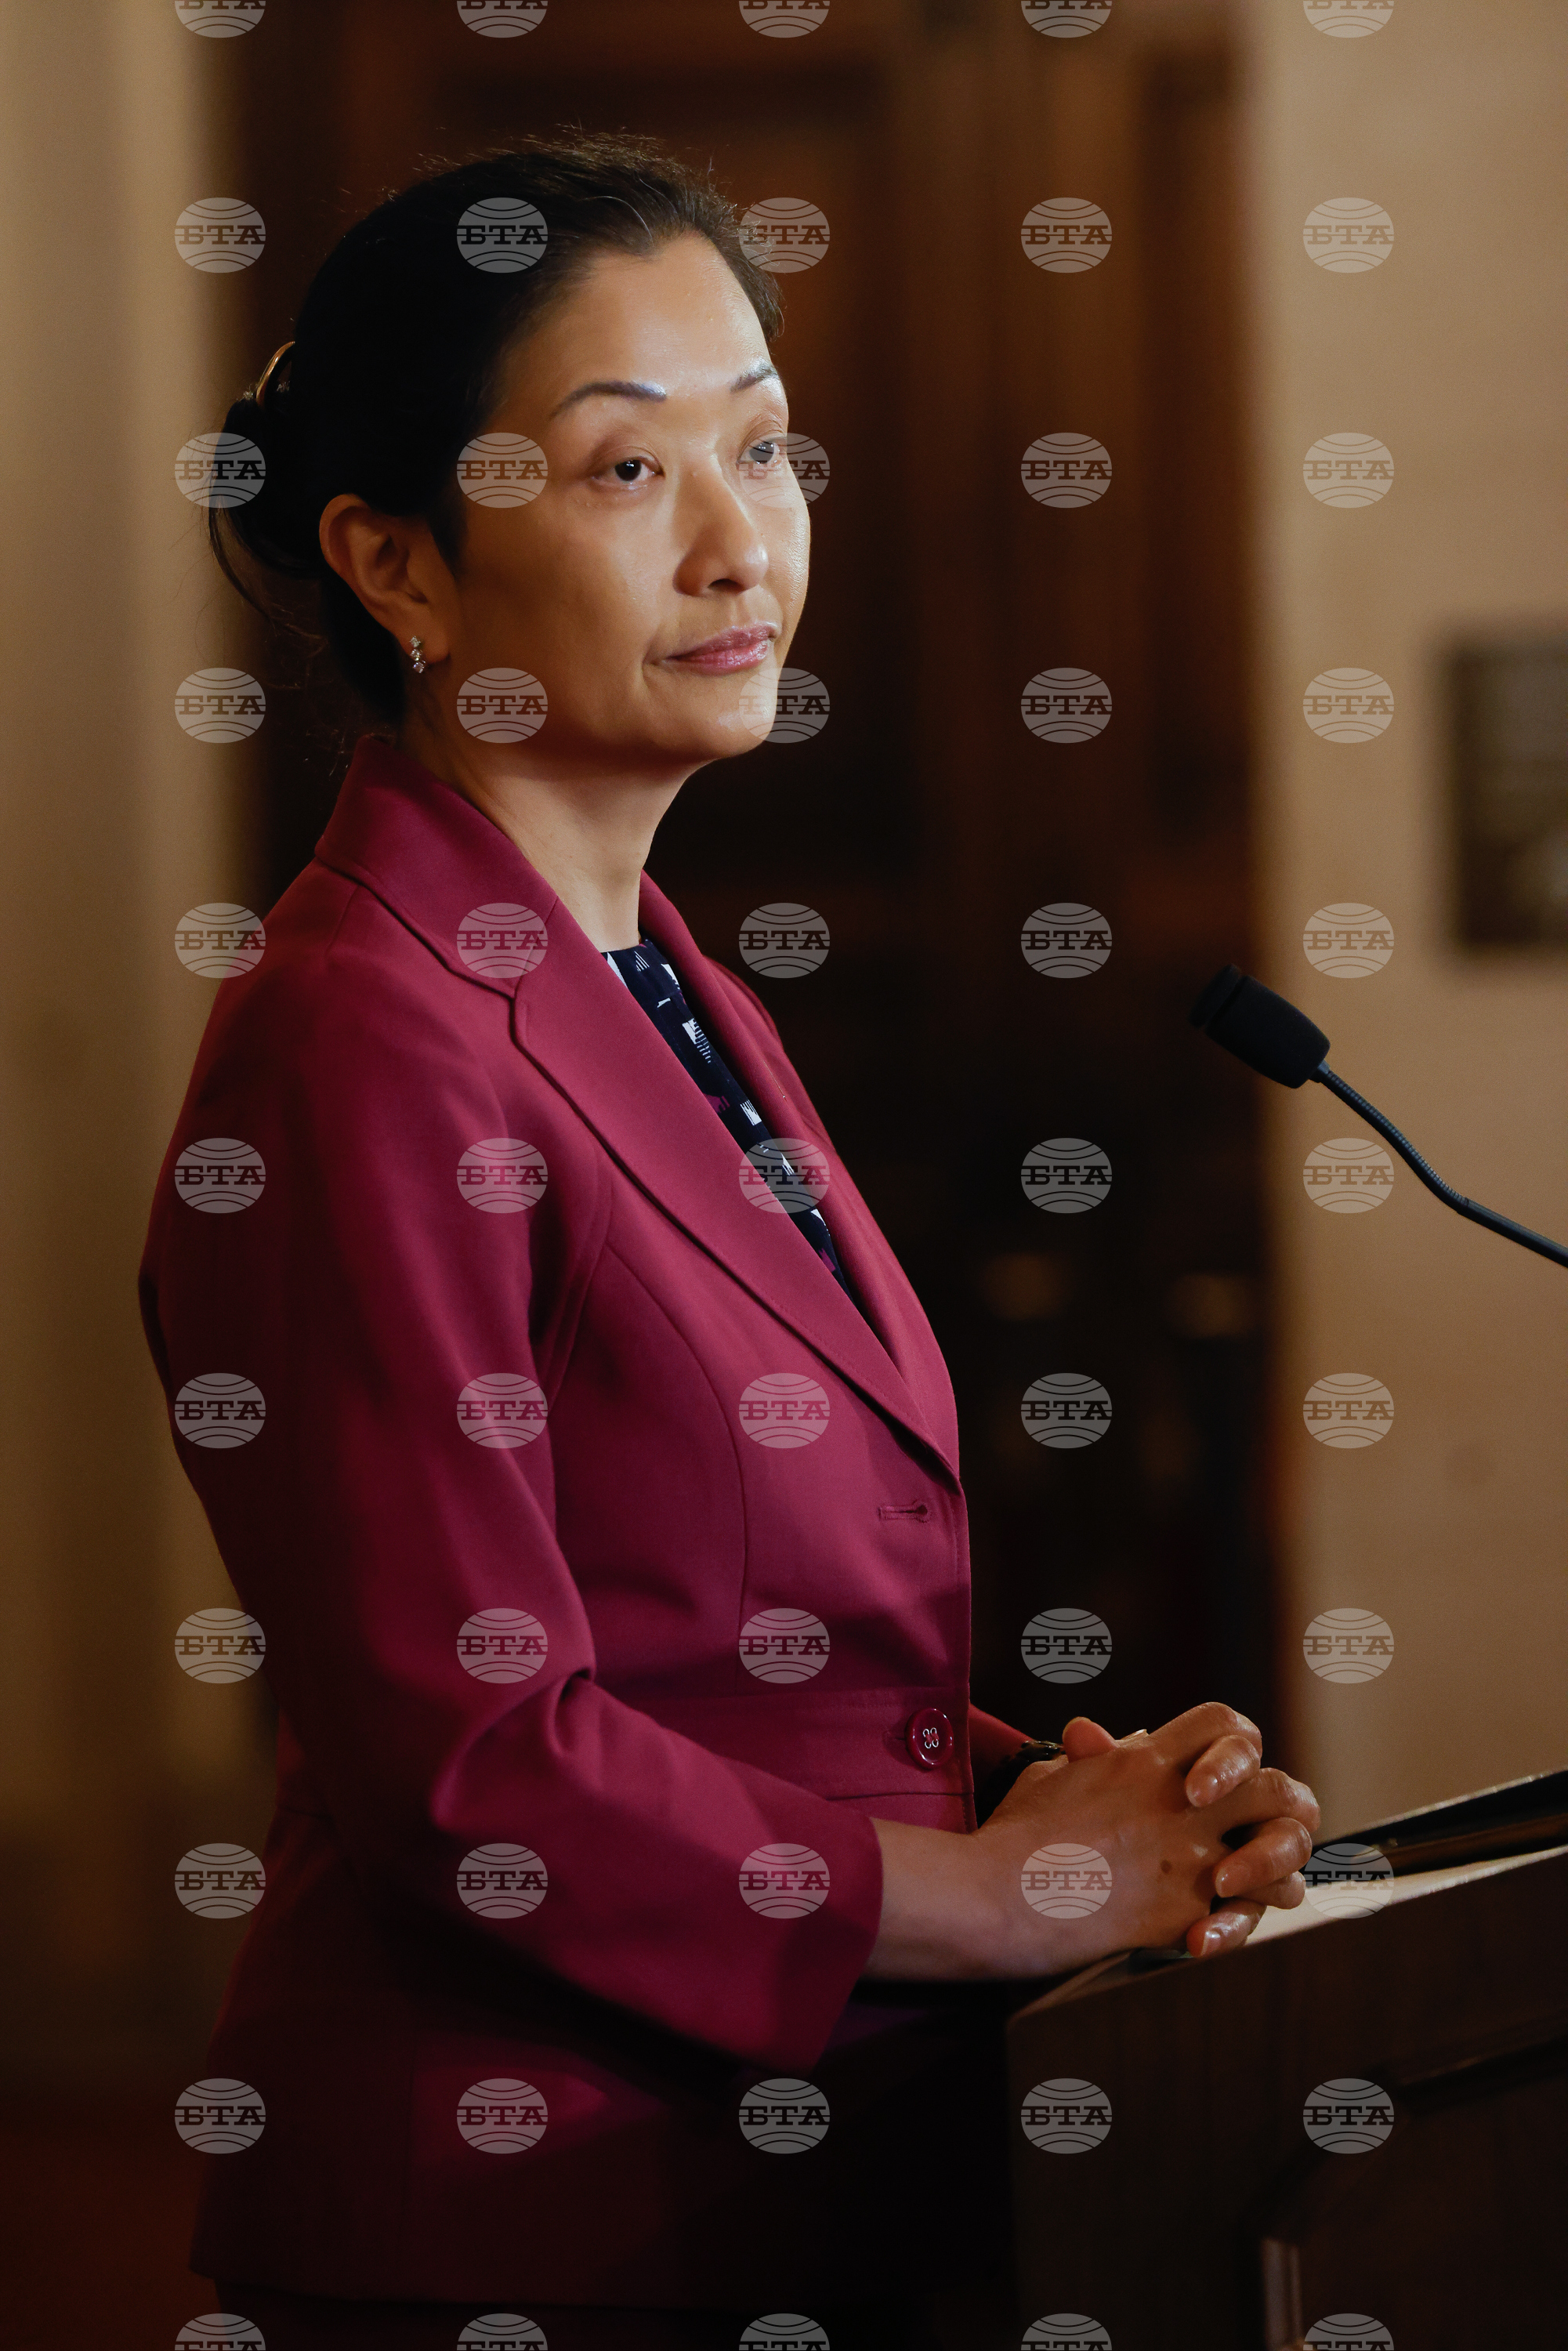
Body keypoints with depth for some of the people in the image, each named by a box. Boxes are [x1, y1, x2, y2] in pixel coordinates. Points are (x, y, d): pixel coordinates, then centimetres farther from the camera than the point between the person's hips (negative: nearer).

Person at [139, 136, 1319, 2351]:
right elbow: (474, 1770, -20)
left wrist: (1074, 1792, -2)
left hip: (823, 2167, 9)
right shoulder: (369, 1044, -16)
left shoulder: (679, 999, 13)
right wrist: (1008, 1891, -11)